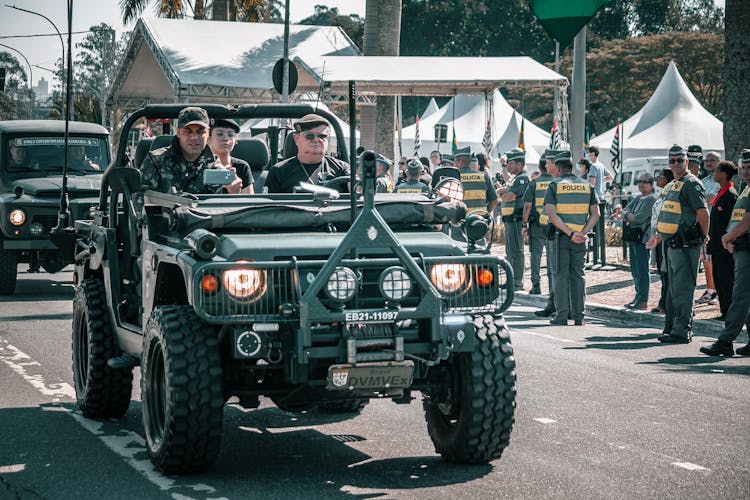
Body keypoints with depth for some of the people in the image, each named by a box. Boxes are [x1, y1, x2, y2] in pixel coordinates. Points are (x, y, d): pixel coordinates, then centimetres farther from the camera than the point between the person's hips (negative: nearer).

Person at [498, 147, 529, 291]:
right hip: (509, 220, 10)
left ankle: (518, 283, -7)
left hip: (516, 220, -10)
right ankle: (512, 280, 23)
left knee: (516, 252, -8)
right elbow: (499, 192, 17)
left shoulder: (522, 179, -13)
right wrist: (505, 190, -4)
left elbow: (509, 197, -20)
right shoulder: (516, 179, 20)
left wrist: (501, 194, 0)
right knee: (510, 252, 16)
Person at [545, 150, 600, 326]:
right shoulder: (587, 186, 7)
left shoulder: (555, 185, -3)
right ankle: (578, 315, 8)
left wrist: (570, 233, -16)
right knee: (577, 275, 10)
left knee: (560, 275, 1)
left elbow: (551, 213, -13)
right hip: (581, 238, 3)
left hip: (560, 236, -3)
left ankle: (561, 316, -2)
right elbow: (595, 214, 0)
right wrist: (584, 233, -8)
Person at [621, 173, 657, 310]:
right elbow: (626, 210, 12)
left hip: (642, 237, -9)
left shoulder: (652, 200, -9)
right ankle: (638, 297, 23)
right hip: (633, 237, 9)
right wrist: (628, 215, -10)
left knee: (642, 269, -7)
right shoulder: (638, 198, 17)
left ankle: (643, 301, -4)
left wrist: (629, 217, -1)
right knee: (634, 269, 14)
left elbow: (640, 218, -17)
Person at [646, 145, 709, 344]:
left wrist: (704, 237, -10)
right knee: (673, 288, 15)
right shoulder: (671, 186, 19)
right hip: (671, 244, 10)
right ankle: (672, 326, 22)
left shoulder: (691, 184, -10)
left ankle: (681, 331, -8)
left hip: (685, 245, -10)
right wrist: (659, 236, 25)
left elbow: (703, 212, -16)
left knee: (682, 289, -9)